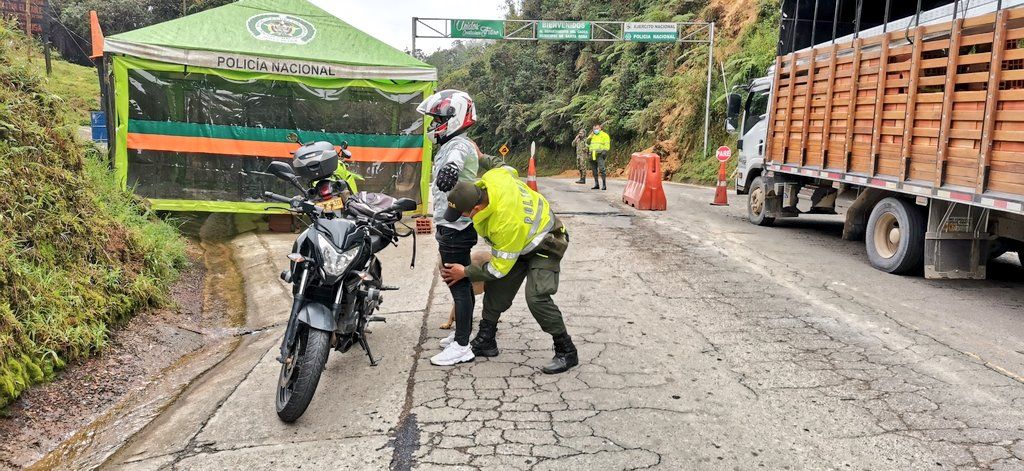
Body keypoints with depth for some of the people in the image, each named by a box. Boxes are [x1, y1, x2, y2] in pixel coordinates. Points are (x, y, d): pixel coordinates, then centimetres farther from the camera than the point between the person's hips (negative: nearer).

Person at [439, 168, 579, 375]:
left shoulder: (506, 222, -41)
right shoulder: (491, 178, -22)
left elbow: (500, 268, -27)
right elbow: (510, 171, 5)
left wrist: (465, 272, -16)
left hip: (544, 245, -9)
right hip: (521, 239, 10)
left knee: (536, 297, -24)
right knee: (496, 289, 7)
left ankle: (566, 352, -10)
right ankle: (485, 342, 20)